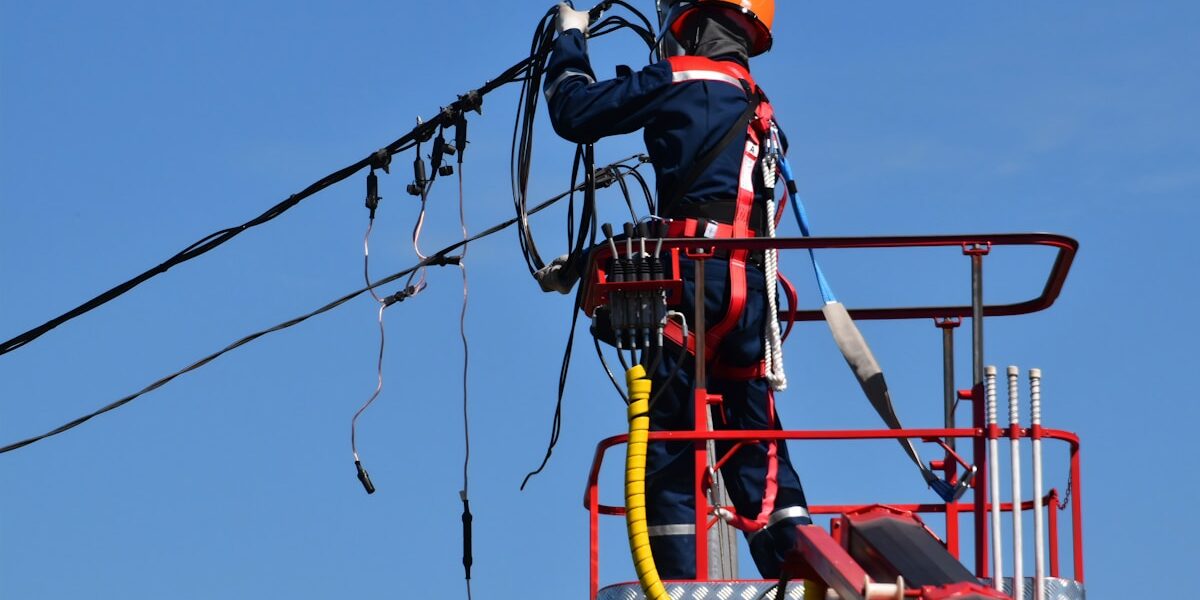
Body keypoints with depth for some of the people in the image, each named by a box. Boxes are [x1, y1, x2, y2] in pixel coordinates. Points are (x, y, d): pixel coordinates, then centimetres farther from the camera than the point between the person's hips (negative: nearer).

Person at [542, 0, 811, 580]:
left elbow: (573, 112, 3)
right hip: (750, 286, 7)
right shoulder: (755, 107, 22)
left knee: (668, 448, -5)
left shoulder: (680, 80, -1)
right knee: (756, 449, 8)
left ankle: (678, 581, -11)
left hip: (695, 273, -7)